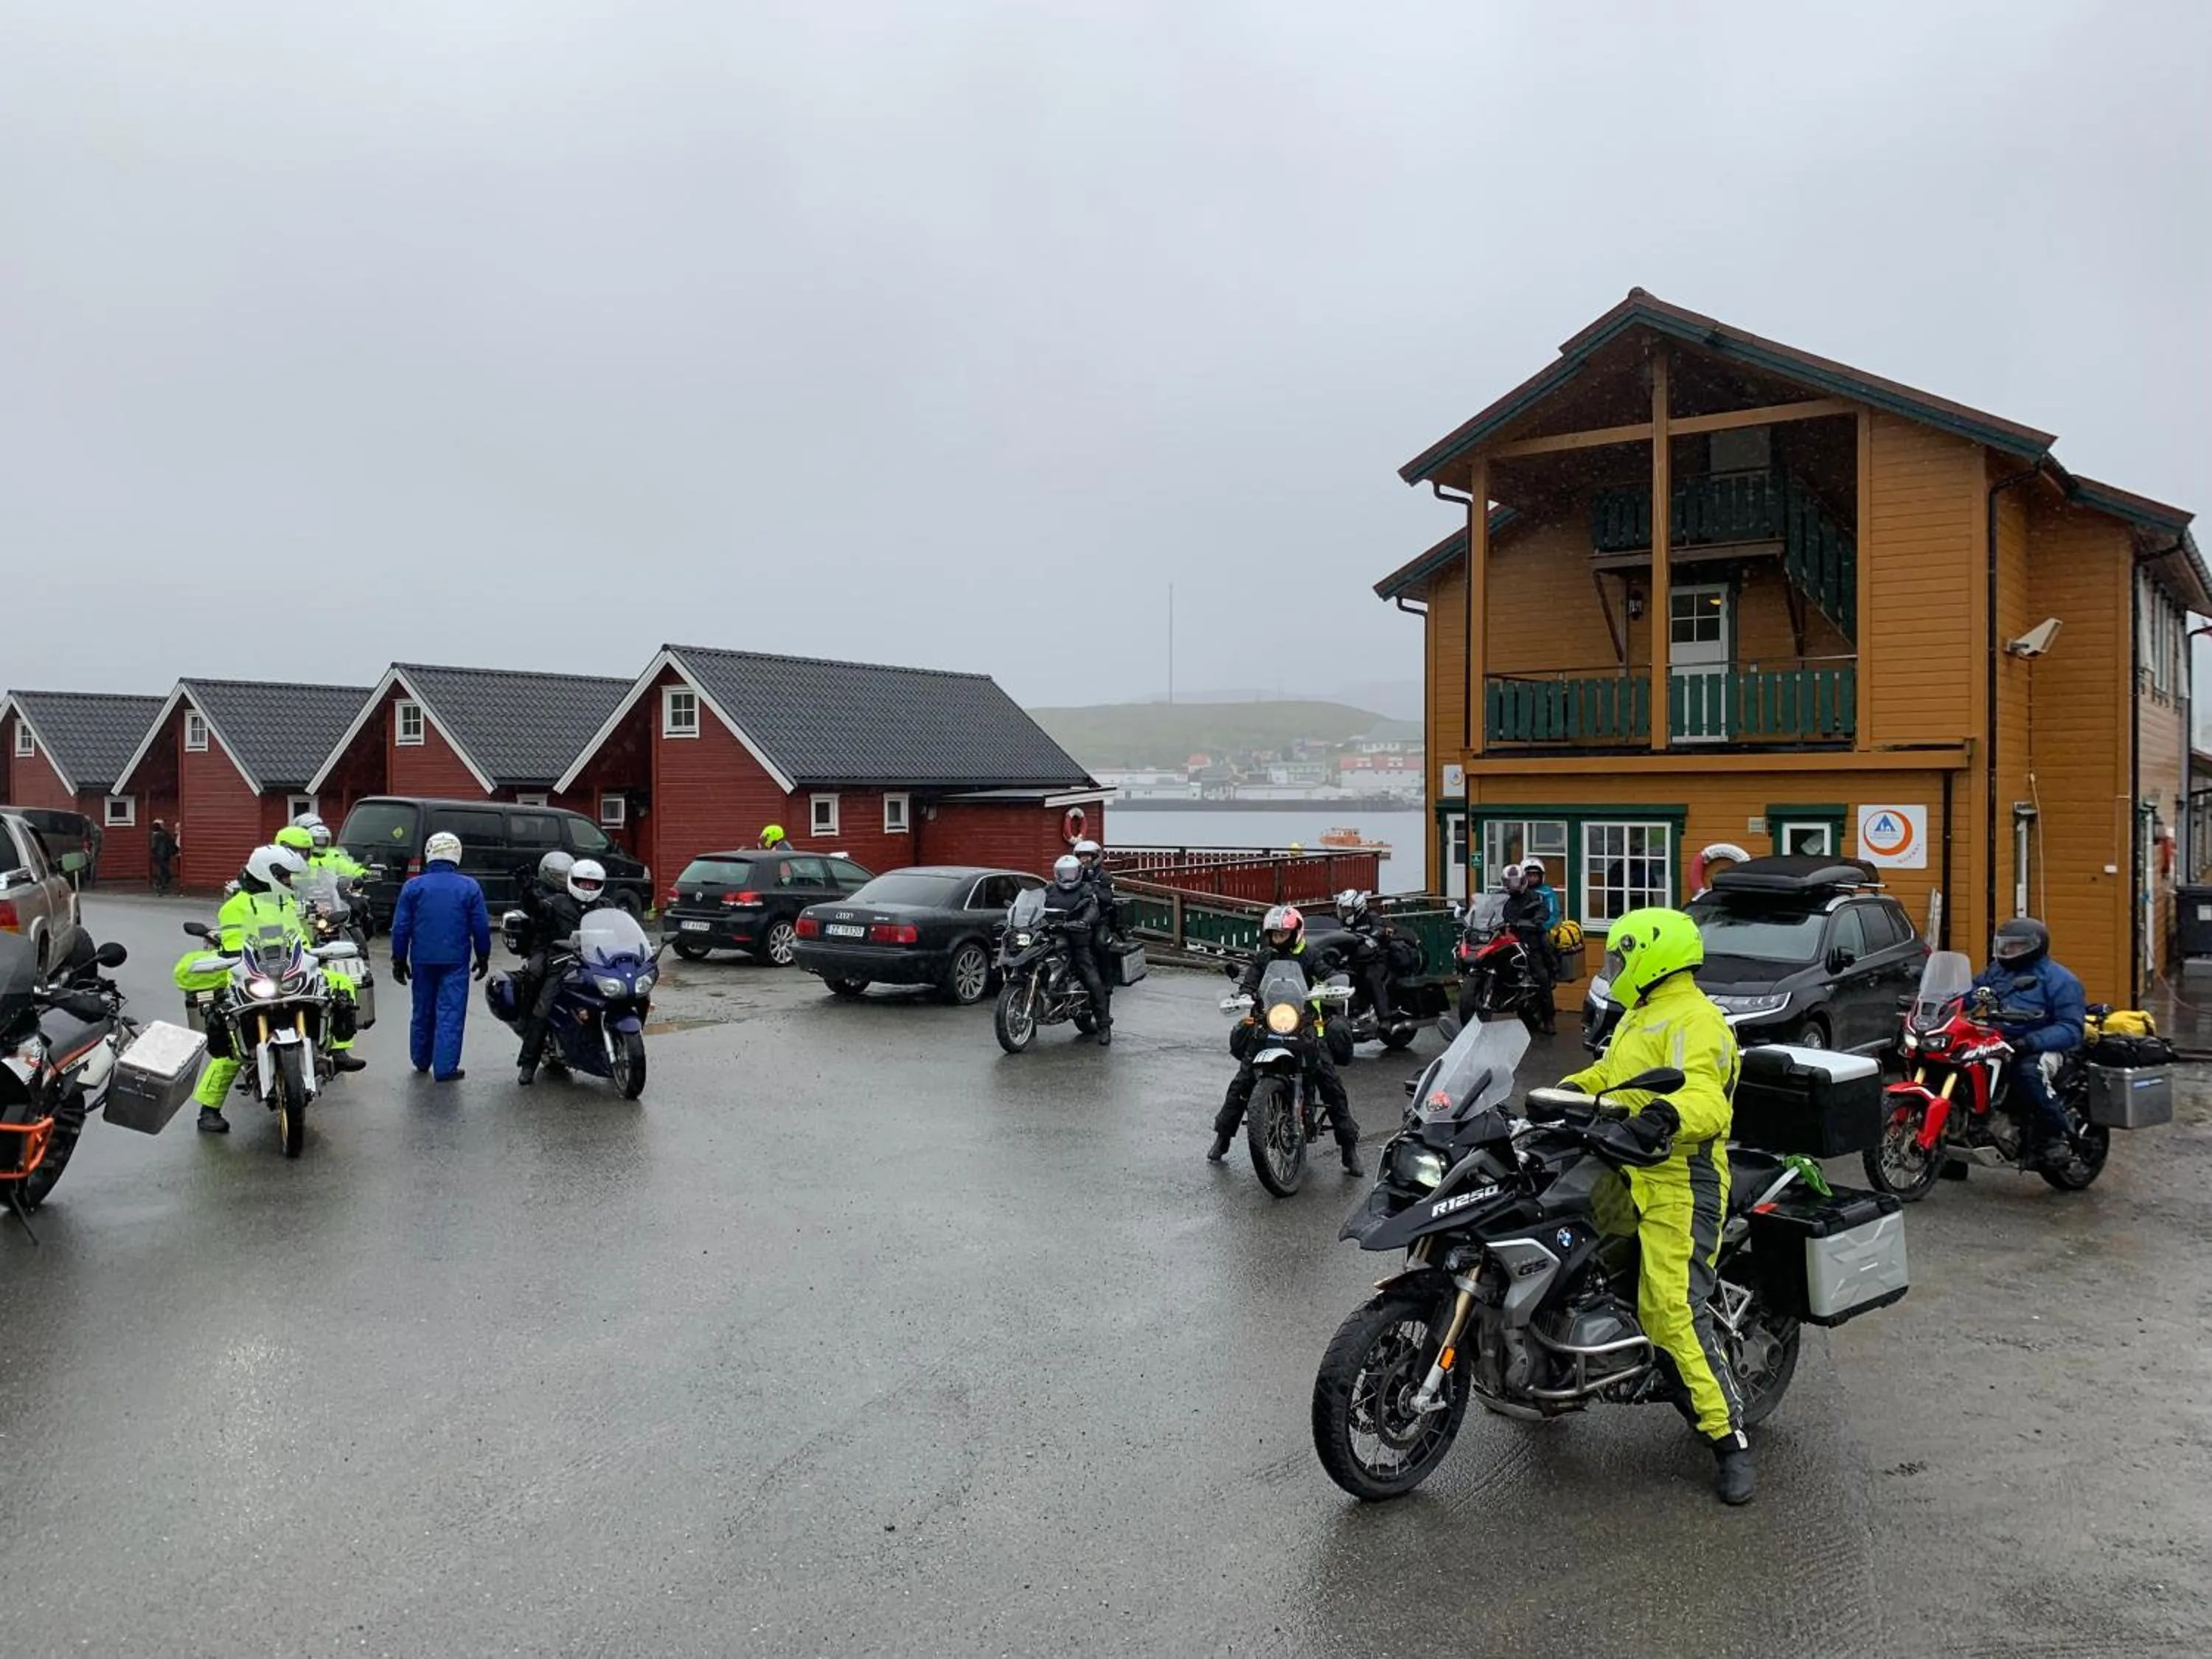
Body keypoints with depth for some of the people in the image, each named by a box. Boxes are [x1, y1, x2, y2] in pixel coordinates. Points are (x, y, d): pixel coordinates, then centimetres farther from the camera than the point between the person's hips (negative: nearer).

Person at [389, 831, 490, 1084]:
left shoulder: (413, 886, 0)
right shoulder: (469, 887, -3)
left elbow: (400, 927, 2)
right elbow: (481, 927, -1)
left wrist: (399, 959, 10)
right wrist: (483, 957, 10)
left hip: (422, 960, 2)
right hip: (456, 961, -2)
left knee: (423, 1011, 16)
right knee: (451, 1014, -2)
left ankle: (421, 1061, 29)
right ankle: (445, 1068, -6)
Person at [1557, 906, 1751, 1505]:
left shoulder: (1693, 1020, -14)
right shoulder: (1641, 1017, 21)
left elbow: (1706, 1098, -29)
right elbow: (1609, 1072, 32)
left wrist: (1667, 1115, -50)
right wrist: (1569, 1091, 12)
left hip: (1678, 1186, -11)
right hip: (1628, 1178, 11)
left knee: (1674, 1312, -16)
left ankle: (1730, 1438, -8)